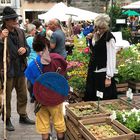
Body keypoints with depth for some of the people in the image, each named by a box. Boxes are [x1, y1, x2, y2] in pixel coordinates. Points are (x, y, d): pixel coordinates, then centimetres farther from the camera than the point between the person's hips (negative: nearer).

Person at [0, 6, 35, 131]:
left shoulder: (20, 32, 5)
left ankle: (23, 116, 35)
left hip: (20, 70, 5)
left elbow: (27, 48, 13)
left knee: (23, 95, 17)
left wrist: (25, 49, -9)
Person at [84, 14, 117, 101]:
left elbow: (111, 58, -18)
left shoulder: (110, 38, -15)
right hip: (94, 72, 8)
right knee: (91, 98, 14)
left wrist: (109, 77, -20)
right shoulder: (98, 36, 9)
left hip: (103, 74, -8)